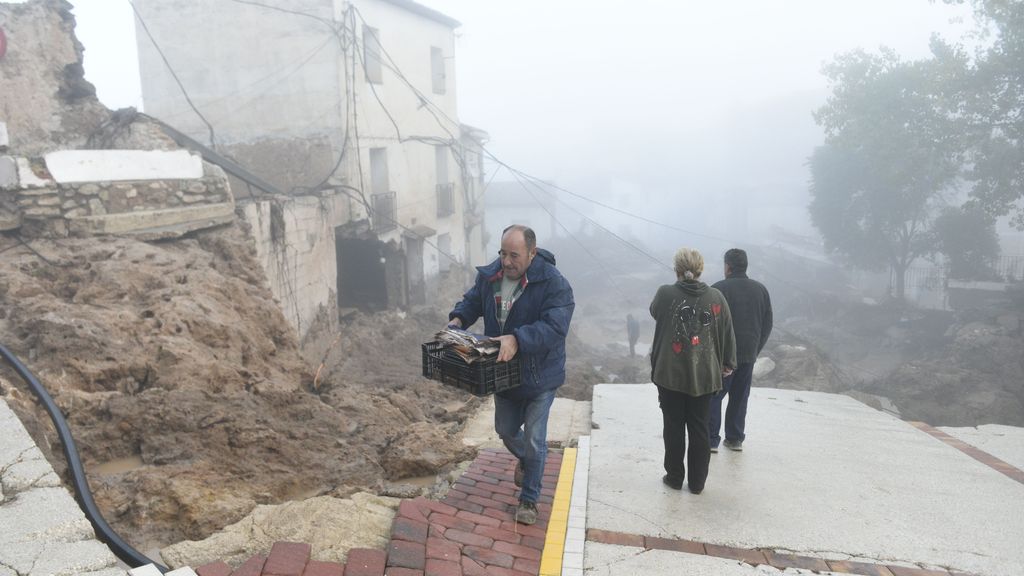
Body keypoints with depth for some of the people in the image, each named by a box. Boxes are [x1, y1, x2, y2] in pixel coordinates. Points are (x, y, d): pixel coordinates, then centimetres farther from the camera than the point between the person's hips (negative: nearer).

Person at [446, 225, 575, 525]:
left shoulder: (554, 283, -25)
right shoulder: (489, 275, -7)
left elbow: (554, 326, -35)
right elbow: (472, 301, 10)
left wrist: (517, 339, -47)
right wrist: (458, 319, -11)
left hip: (539, 375, -5)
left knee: (534, 440, 4)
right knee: (506, 430, 23)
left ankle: (529, 499, 25)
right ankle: (524, 460, 57)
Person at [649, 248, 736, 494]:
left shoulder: (665, 294, -10)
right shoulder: (716, 297, -5)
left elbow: (654, 312, 11)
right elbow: (727, 333, 3)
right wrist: (728, 363, 15)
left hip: (670, 374, -2)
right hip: (704, 375, 2)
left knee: (673, 427, 11)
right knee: (699, 428, 12)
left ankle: (674, 477, 20)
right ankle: (697, 481, 20)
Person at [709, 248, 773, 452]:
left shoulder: (719, 289, -11)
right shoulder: (760, 289, 7)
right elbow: (767, 324, 11)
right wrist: (755, 349, 17)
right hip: (748, 355, 5)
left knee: (714, 397, 3)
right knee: (740, 397, 14)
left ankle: (711, 440, 1)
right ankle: (735, 438, 20)